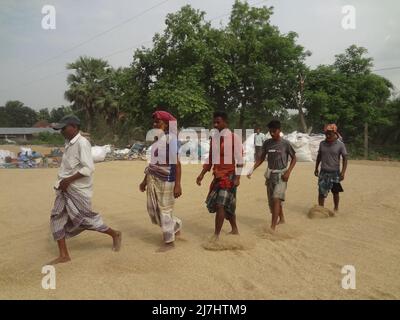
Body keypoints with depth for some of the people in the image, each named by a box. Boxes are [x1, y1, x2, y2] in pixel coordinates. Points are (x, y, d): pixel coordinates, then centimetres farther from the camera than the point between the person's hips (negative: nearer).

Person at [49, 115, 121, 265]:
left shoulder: (82, 143, -17)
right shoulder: (69, 144, 10)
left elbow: (88, 168, -25)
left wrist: (69, 180, -23)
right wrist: (63, 182, 10)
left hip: (78, 190, -9)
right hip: (66, 189, 9)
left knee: (84, 219, 2)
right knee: (57, 218, 5)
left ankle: (115, 234, 22)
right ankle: (63, 255, 13)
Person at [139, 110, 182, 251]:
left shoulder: (171, 138, -12)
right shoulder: (156, 139, 13)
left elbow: (177, 163, -16)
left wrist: (178, 184, -20)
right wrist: (145, 180, 22)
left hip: (166, 180, -9)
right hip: (153, 179, 9)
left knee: (165, 210, 0)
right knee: (153, 209, 14)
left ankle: (169, 241, 16)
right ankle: (176, 226, 34)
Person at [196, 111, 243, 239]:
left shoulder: (234, 138, -9)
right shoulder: (213, 138, 9)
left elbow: (239, 159, -11)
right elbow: (210, 159, 14)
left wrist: (237, 177, -16)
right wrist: (202, 174, 9)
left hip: (229, 175, -6)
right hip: (218, 176, 6)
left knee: (220, 205, -11)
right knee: (227, 205, 15)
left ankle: (216, 235, -2)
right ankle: (234, 229, 32)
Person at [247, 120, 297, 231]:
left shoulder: (285, 143, -8)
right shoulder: (267, 143, 3)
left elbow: (294, 158, 0)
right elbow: (262, 158, 11)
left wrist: (288, 172, -12)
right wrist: (252, 170, 2)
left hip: (281, 175, -5)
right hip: (270, 174, 5)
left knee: (276, 198, -17)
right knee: (272, 200, 13)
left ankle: (272, 227, -17)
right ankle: (281, 218, 37)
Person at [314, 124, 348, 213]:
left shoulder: (340, 145, -8)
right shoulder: (322, 144, 2)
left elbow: (345, 159, -5)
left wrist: (343, 172, -13)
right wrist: (316, 168, 13)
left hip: (335, 172, -2)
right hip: (323, 172, 2)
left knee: (335, 192, 12)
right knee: (321, 192, -5)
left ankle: (336, 208, 30)